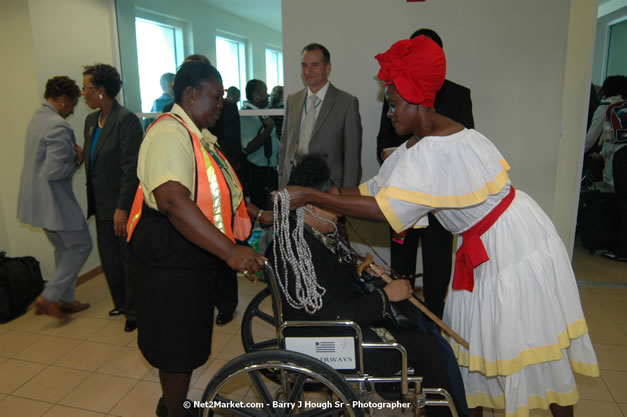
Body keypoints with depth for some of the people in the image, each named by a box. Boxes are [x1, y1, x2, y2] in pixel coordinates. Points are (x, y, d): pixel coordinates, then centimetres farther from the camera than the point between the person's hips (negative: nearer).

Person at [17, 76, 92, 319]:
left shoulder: (37, 119, 10)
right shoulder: (59, 126, -22)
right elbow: (54, 171, -27)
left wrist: (73, 153, 6)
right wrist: (77, 161, -10)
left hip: (38, 198, 10)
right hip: (54, 200, -10)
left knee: (64, 249, 19)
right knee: (81, 246, 5)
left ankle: (66, 299, 29)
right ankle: (49, 297, 8)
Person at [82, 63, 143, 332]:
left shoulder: (126, 120, -16)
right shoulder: (91, 121, 10)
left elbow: (131, 168, -19)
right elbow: (91, 161, 13)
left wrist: (122, 208, -20)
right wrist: (92, 201, 9)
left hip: (122, 204, -8)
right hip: (102, 203, 8)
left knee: (129, 258, 5)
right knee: (108, 257, 16)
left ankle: (134, 311, 22)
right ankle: (122, 302, 35)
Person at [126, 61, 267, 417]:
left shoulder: (198, 134, 13)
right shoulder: (170, 134, -22)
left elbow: (216, 192, 23)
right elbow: (173, 201, -37)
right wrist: (230, 252, -41)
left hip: (193, 255, 10)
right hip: (169, 259, -10)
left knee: (185, 340, 23)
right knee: (178, 346, 6)